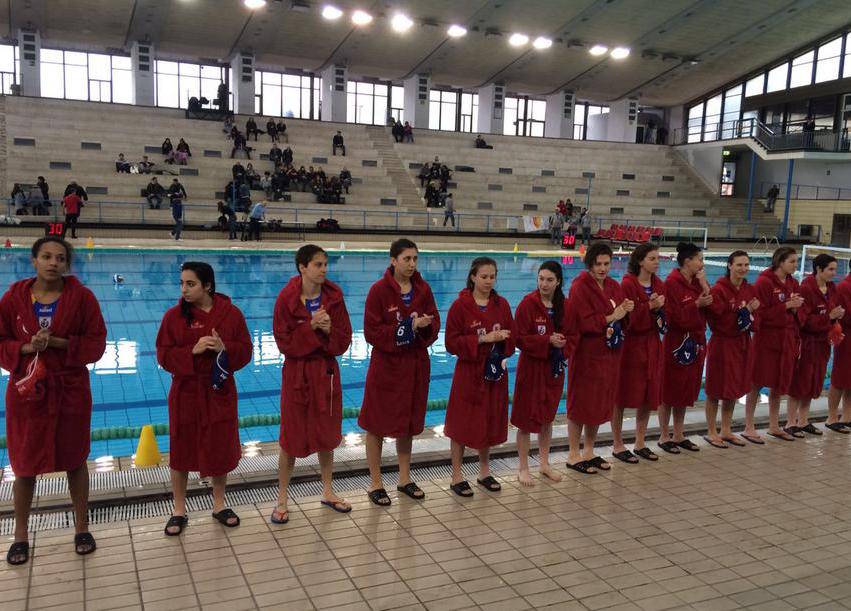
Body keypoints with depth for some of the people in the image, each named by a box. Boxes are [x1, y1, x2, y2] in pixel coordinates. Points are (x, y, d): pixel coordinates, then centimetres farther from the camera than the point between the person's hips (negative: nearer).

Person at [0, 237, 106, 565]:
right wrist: (27, 348, -17)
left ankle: (82, 527, 27)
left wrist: (57, 342, -20)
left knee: (75, 460, 11)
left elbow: (96, 343, -7)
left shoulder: (82, 297, -6)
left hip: (70, 390, -1)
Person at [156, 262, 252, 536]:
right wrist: (193, 350, -22)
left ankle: (219, 504, 30)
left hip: (220, 392, 1)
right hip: (185, 393, 0)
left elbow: (245, 352, -2)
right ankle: (179, 510, 24)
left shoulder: (232, 314, -4)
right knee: (181, 450, 8)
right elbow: (164, 355, -6)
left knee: (221, 448, 10)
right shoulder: (174, 315, -5)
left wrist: (224, 348, -21)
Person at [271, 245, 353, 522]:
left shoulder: (334, 297, -3)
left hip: (326, 372, 4)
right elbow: (284, 343, -13)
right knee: (292, 439, 4)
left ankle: (328, 492, 32)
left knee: (326, 435, 15)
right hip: (297, 374, -3)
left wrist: (329, 330, -20)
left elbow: (344, 341, -1)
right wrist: (311, 326, -24)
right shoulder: (287, 299, -12)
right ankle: (282, 500, 19)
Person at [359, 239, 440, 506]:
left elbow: (434, 326, 5)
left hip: (415, 364, 5)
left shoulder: (423, 289, 3)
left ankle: (404, 479, 30)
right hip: (386, 365, -5)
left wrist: (423, 326, -18)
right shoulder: (379, 290, -11)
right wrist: (407, 328, -22)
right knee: (378, 424, 4)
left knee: (408, 423, 15)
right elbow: (372, 332, -15)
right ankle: (375, 483, 17)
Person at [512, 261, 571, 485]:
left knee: (548, 416, 16)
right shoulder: (528, 304, -12)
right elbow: (520, 338, -15)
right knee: (526, 418, 1)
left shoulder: (563, 305, 4)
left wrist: (563, 344, -11)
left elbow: (571, 335, 9)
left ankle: (544, 463, 31)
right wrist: (548, 341, -22)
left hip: (554, 367, 6)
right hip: (531, 367, -5)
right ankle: (523, 469, 13)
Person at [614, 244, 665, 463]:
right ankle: (618, 445, 13)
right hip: (630, 346, -7)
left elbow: (664, 317, 13)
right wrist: (649, 307, -24)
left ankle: (640, 443, 25)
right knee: (622, 396, 1)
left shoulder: (659, 285, 9)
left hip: (652, 346, 7)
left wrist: (660, 310, -9)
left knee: (649, 396, 11)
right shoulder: (628, 284, -12)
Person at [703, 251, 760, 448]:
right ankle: (711, 433, 15)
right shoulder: (718, 290, -14)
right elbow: (718, 322, -18)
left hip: (743, 344, 7)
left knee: (734, 390, 15)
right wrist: (743, 311, -19)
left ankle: (726, 430, 28)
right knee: (716, 391, 3)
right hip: (722, 344, -6)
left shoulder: (750, 290, 6)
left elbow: (755, 321, 7)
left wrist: (750, 315, -13)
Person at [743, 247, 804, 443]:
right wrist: (787, 305, -19)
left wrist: (796, 308, -6)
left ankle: (774, 426, 25)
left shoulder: (793, 283, 10)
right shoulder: (765, 282, -11)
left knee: (779, 383, 13)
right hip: (766, 339, -7)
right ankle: (749, 428, 6)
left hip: (787, 339, 7)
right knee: (758, 383, -2)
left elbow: (798, 314, 16)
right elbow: (761, 312, -17)